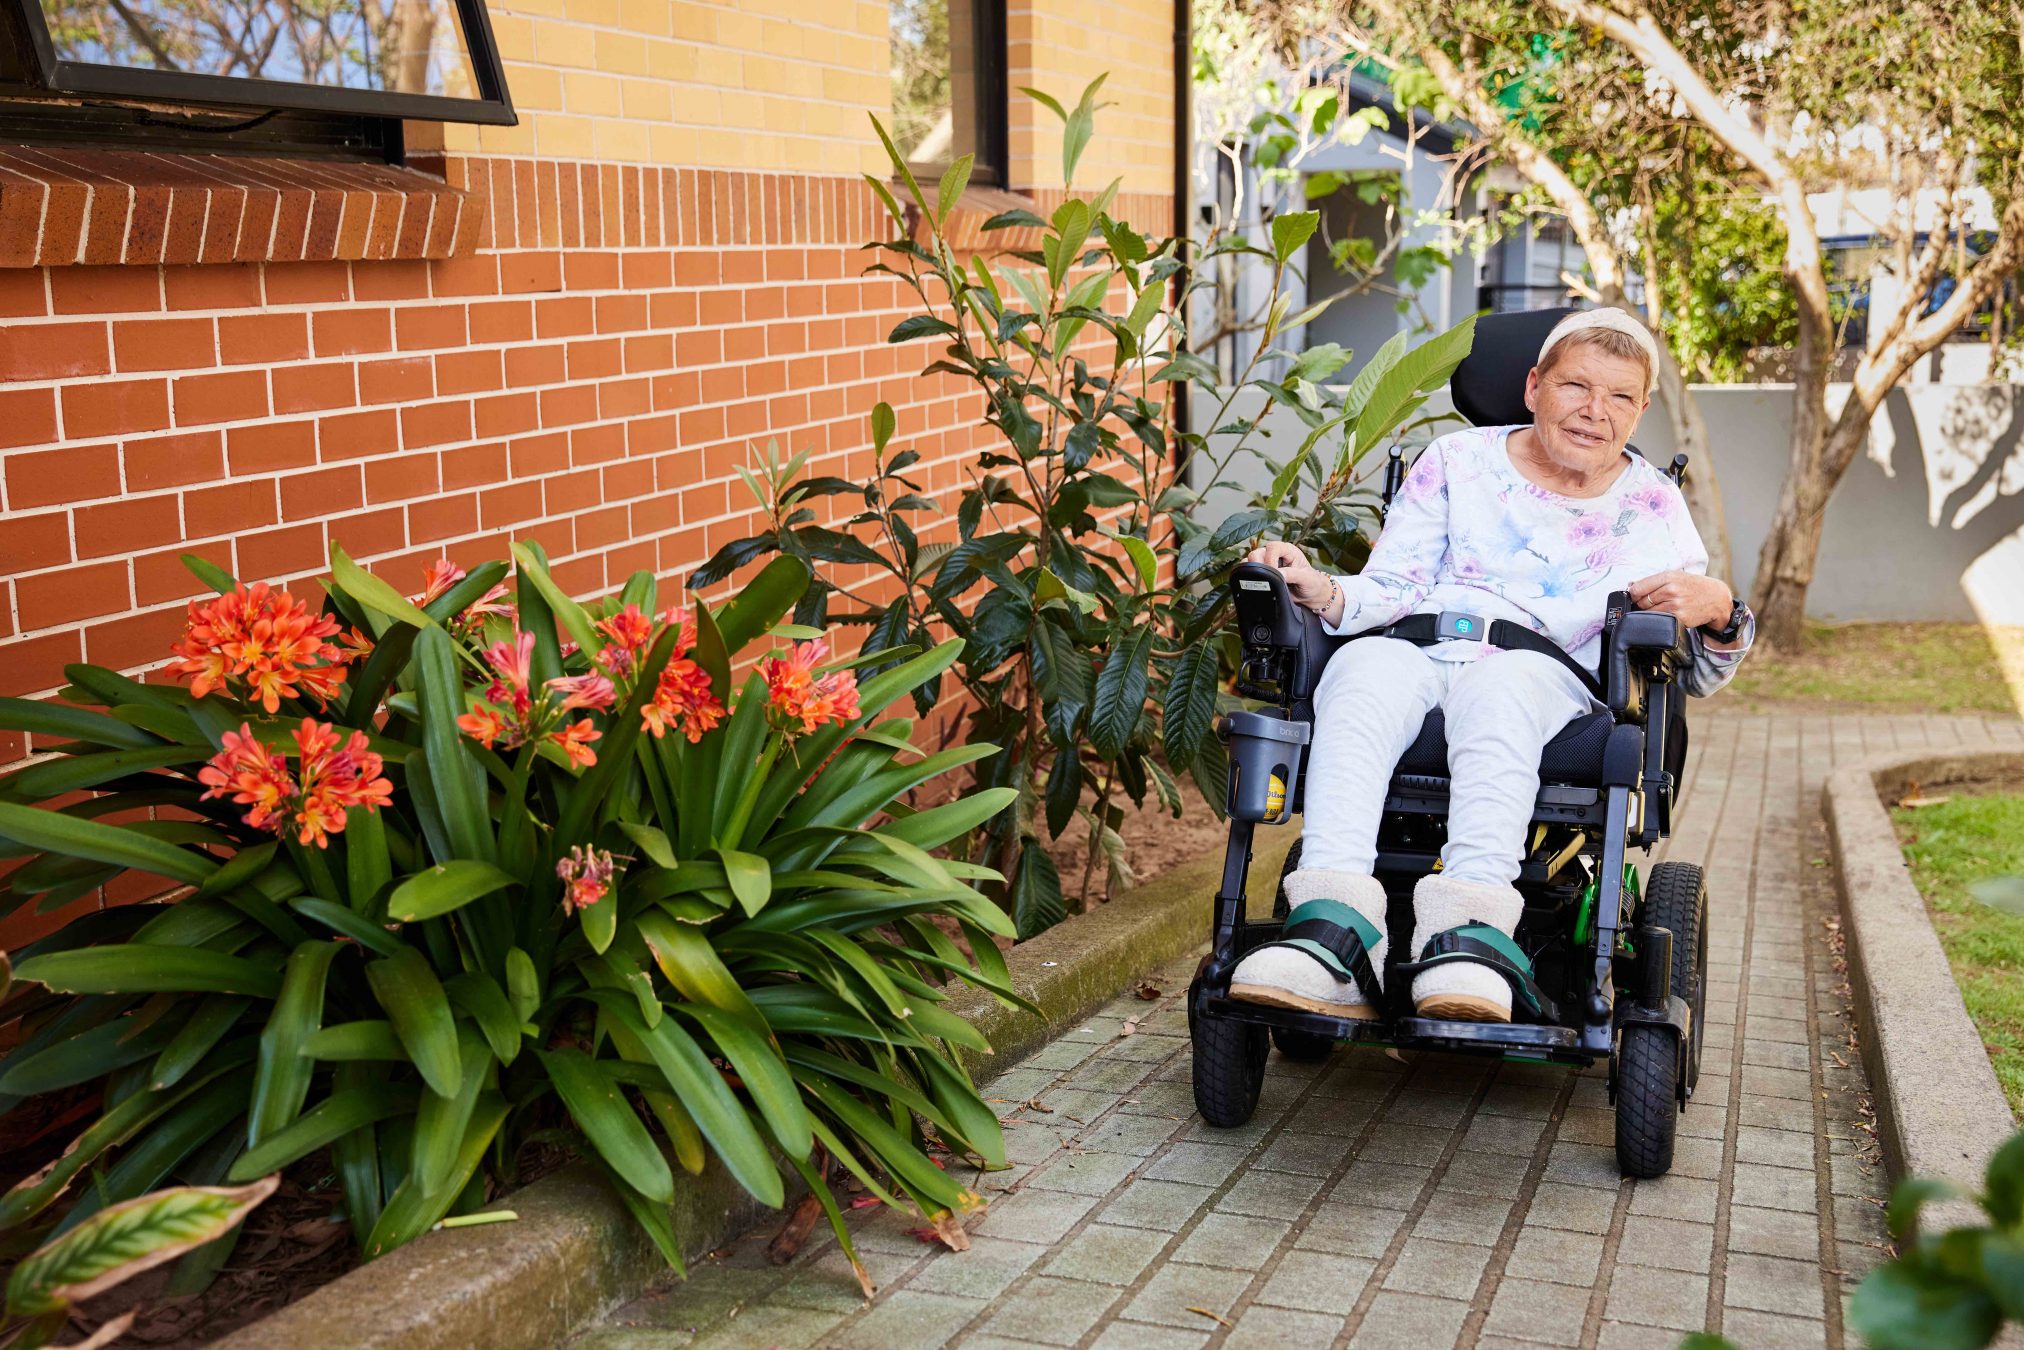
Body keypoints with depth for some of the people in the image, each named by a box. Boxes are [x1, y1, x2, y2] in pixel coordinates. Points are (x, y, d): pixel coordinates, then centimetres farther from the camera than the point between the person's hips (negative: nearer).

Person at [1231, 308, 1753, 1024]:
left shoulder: (1651, 505, 18)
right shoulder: (1457, 460, 17)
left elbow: (1698, 674, 16)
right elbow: (1391, 593, 10)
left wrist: (1718, 611, -7)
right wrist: (1321, 592, -13)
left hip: (1547, 674, 0)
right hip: (1414, 651, 1)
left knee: (1496, 687, -38)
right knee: (1362, 668, -36)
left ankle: (1465, 931, -56)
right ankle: (1335, 926, -54)